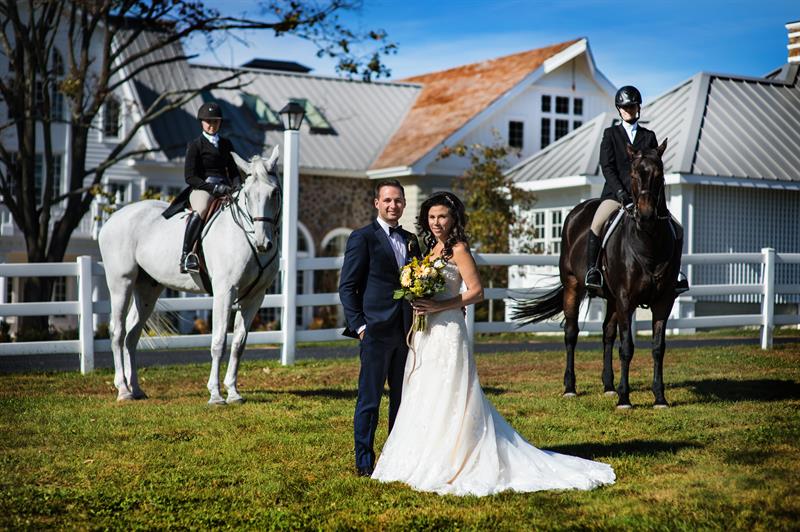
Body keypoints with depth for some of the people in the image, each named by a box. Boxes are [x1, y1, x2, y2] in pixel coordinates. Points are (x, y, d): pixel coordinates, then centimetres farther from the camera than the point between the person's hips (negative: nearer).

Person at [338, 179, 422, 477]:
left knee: (403, 398, 12)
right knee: (369, 399, -2)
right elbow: (347, 286, -6)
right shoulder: (362, 238, -4)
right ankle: (364, 462, 6)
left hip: (406, 330, 6)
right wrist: (359, 325, -13)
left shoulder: (411, 241, 15)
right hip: (376, 330, -6)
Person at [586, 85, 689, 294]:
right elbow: (607, 167, -3)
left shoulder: (649, 136, 13)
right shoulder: (611, 134, 7)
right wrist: (621, 192, -18)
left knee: (676, 230, -4)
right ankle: (591, 270, -21)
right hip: (616, 192, -3)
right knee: (597, 224, -30)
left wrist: (660, 200, -7)